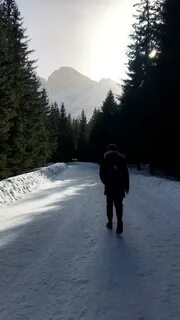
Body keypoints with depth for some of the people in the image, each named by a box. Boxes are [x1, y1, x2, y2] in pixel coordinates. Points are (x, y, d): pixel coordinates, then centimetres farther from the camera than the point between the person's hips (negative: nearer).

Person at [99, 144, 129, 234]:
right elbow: (126, 173, 3)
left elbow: (102, 173, 0)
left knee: (109, 204, 13)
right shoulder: (122, 158, 5)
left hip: (109, 186, 0)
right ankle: (119, 222, -13)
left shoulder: (105, 159, 2)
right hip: (120, 186, 1)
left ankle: (110, 222, 19)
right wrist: (126, 186, 8)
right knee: (118, 204, 5)